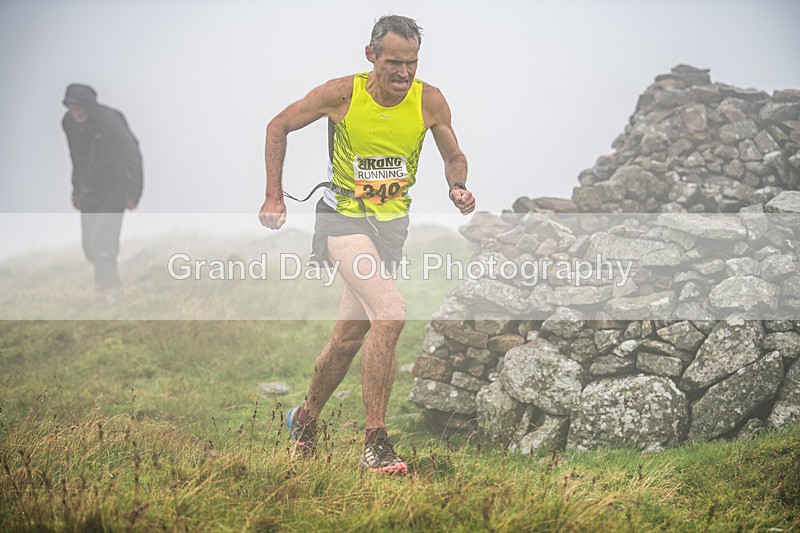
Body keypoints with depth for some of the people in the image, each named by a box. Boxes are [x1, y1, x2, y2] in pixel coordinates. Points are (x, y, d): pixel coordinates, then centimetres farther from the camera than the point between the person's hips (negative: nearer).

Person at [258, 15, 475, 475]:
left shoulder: (429, 101, -6)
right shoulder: (342, 94, -13)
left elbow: (454, 157, 8)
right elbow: (279, 126, 1)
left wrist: (459, 187, -15)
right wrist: (274, 195, -2)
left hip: (393, 224, 4)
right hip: (344, 217, -4)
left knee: (349, 338, 12)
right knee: (390, 315, -25)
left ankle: (305, 419, 37)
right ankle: (375, 444, -20)